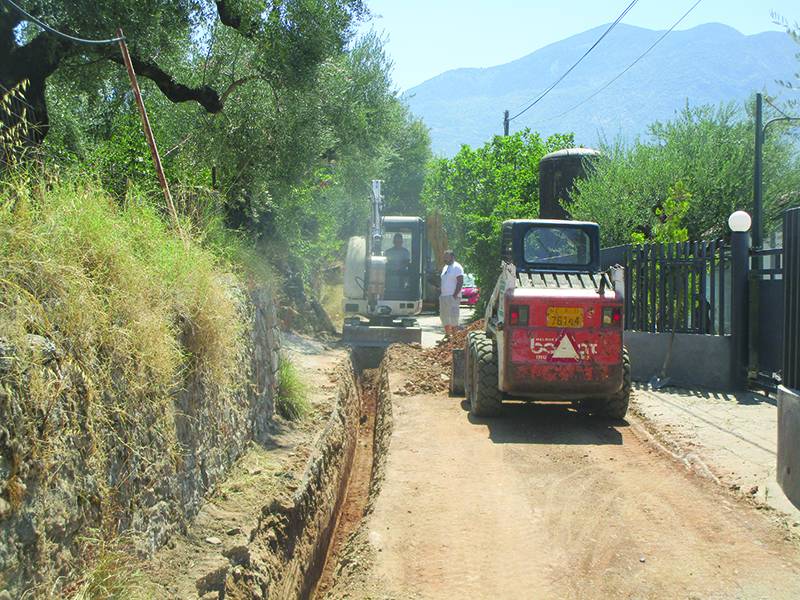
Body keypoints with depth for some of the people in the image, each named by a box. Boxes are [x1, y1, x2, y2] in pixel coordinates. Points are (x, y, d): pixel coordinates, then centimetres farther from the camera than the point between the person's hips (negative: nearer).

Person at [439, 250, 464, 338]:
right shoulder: (445, 268, 19)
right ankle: (447, 334, 16)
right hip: (443, 296, 9)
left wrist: (454, 295, -20)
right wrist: (441, 294, 12)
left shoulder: (457, 267, -7)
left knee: (453, 317, -12)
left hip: (452, 297, -9)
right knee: (444, 316, 9)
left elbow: (460, 283, -14)